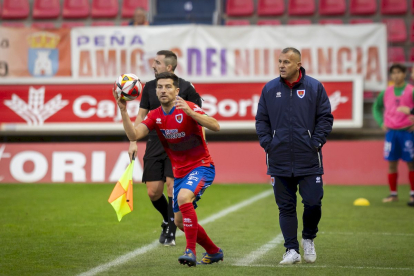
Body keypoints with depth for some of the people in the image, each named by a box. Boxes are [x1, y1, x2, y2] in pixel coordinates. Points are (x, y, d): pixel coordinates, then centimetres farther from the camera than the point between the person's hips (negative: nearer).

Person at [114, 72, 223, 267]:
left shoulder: (188, 108, -14)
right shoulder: (155, 116, 2)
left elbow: (215, 126, -27)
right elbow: (133, 135, -13)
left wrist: (190, 112, -38)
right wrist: (123, 111, -25)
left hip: (201, 166, -7)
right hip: (180, 172, 7)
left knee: (183, 197, -34)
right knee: (180, 221, 11)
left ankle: (191, 251, -28)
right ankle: (213, 252, 32)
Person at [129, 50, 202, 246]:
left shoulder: (185, 87, -3)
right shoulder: (149, 87, 8)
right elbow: (141, 115, 13)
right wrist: (133, 142, 5)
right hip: (154, 144, 4)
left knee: (172, 184, -14)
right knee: (153, 191, -1)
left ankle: (171, 233, -4)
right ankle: (167, 221, 27)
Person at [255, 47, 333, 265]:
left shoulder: (314, 87, 1)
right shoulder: (269, 89, 6)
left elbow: (325, 117, 3)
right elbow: (261, 119, 11)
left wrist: (316, 143, -5)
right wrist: (267, 143, 0)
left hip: (309, 160, -1)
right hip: (279, 161, 2)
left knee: (313, 202, -3)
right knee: (286, 207, 3)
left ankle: (308, 239, 23)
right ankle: (292, 250, 9)